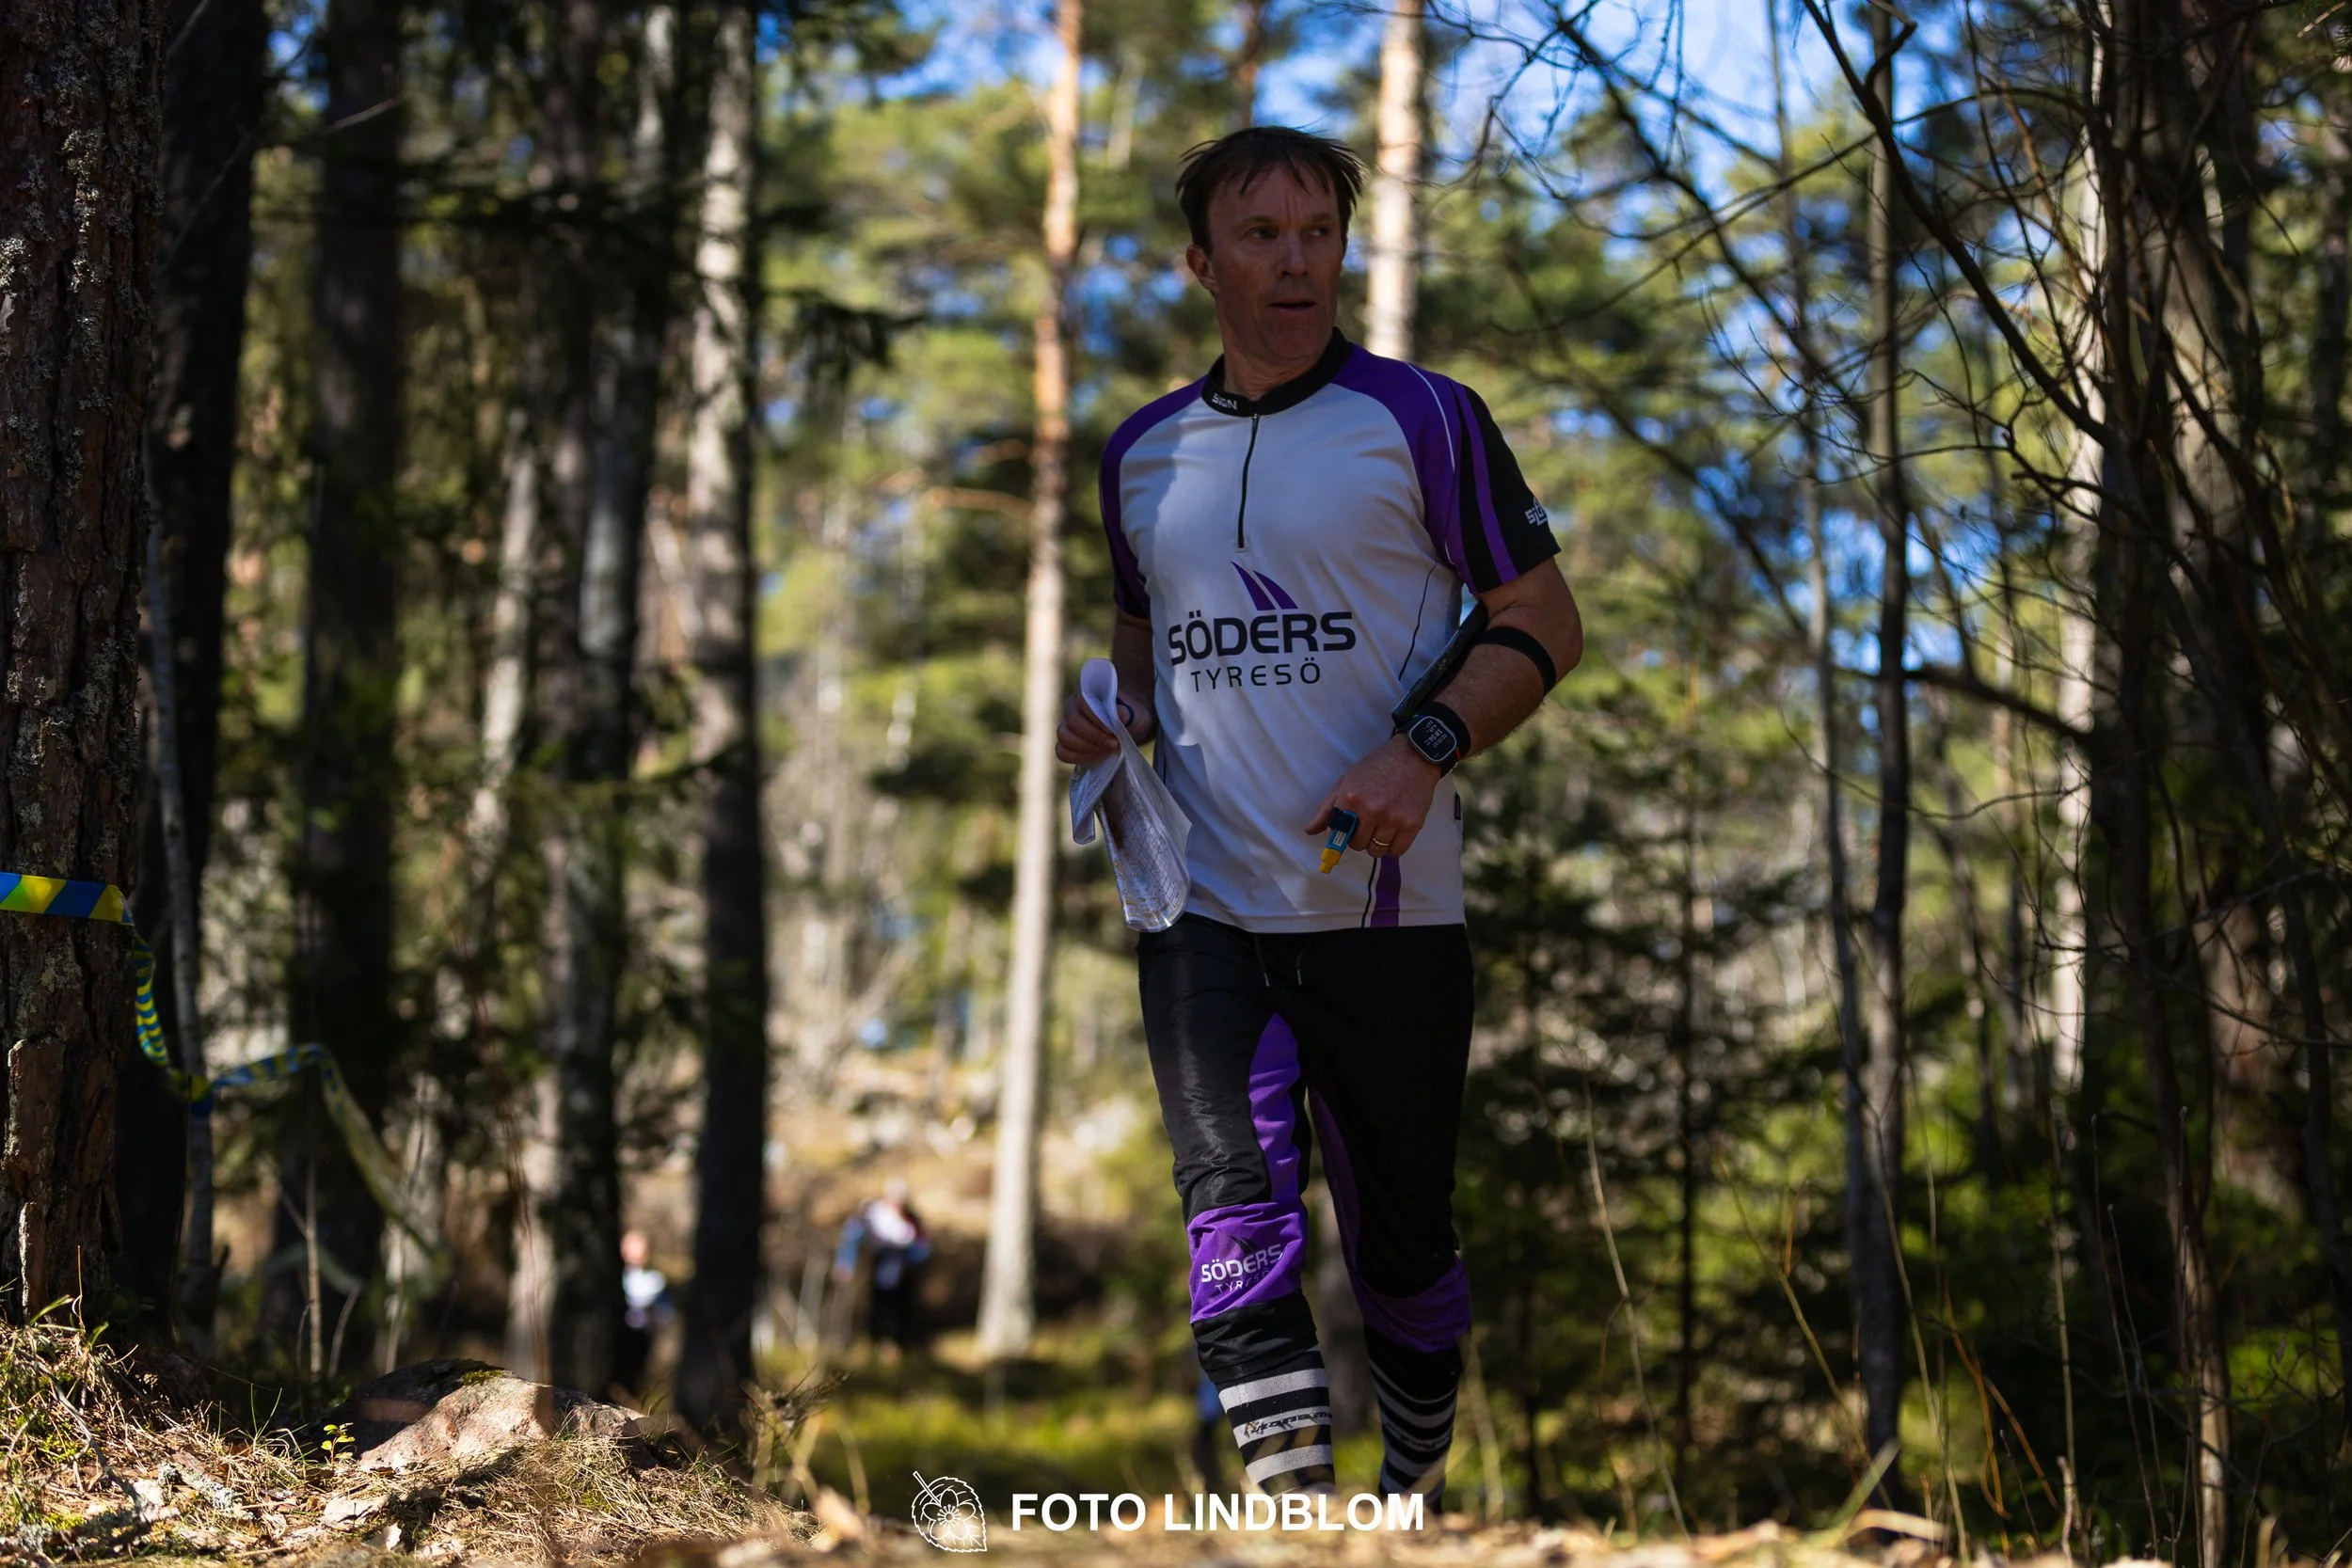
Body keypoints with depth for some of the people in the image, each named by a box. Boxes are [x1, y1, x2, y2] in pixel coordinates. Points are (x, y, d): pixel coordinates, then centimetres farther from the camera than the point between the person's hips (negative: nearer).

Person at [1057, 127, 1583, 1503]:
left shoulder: (1423, 418, 0)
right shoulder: (1143, 452, 13)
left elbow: (1545, 623, 1)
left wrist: (1427, 748, -15)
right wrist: (1117, 718, 4)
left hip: (1389, 907, -2)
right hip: (1203, 906, 2)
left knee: (1400, 1235, 8)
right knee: (1236, 1210, -15)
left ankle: (1417, 1488, 32)